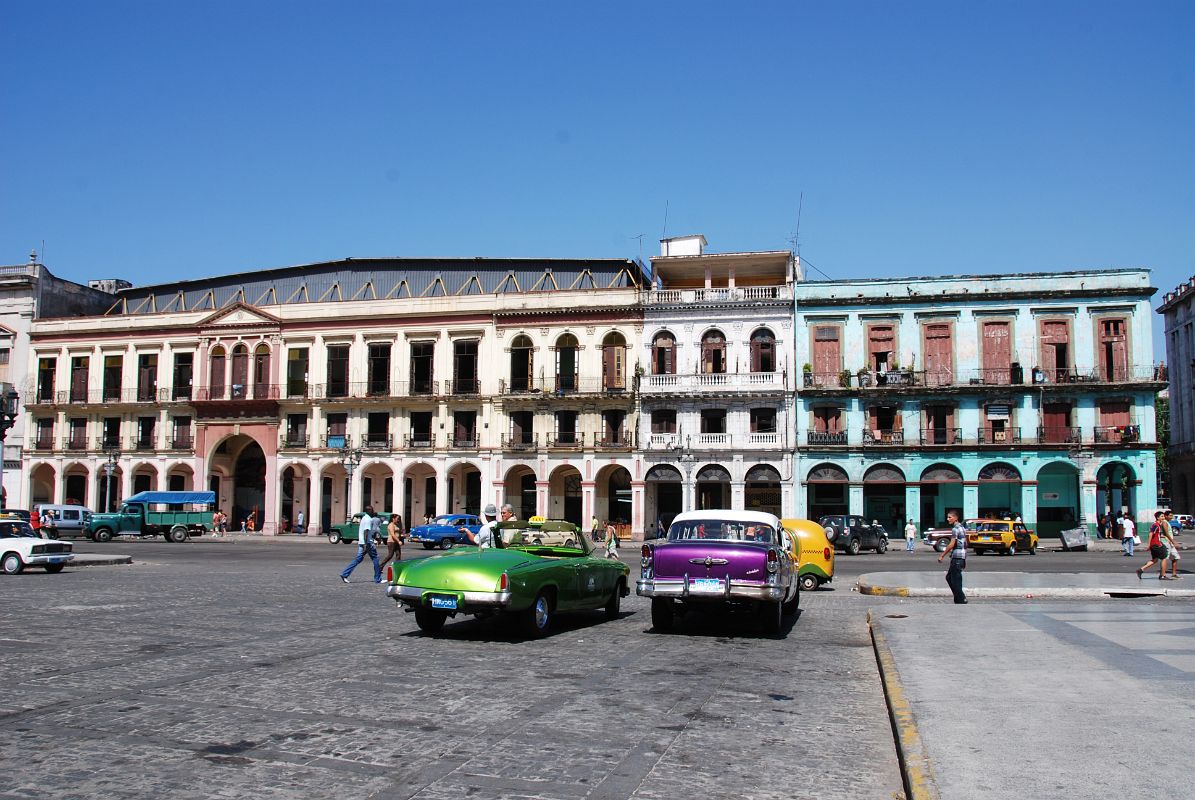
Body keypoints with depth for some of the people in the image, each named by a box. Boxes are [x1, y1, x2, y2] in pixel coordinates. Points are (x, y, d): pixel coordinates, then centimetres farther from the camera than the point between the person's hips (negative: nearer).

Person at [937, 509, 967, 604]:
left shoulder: (955, 529, -14)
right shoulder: (962, 527, 16)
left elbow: (951, 545, -18)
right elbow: (965, 544, 20)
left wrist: (942, 556, -13)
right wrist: (964, 560, 24)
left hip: (957, 557, -10)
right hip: (962, 557, 10)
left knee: (955, 580, -4)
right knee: (949, 577, 15)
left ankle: (960, 601, -1)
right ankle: (961, 598, 16)